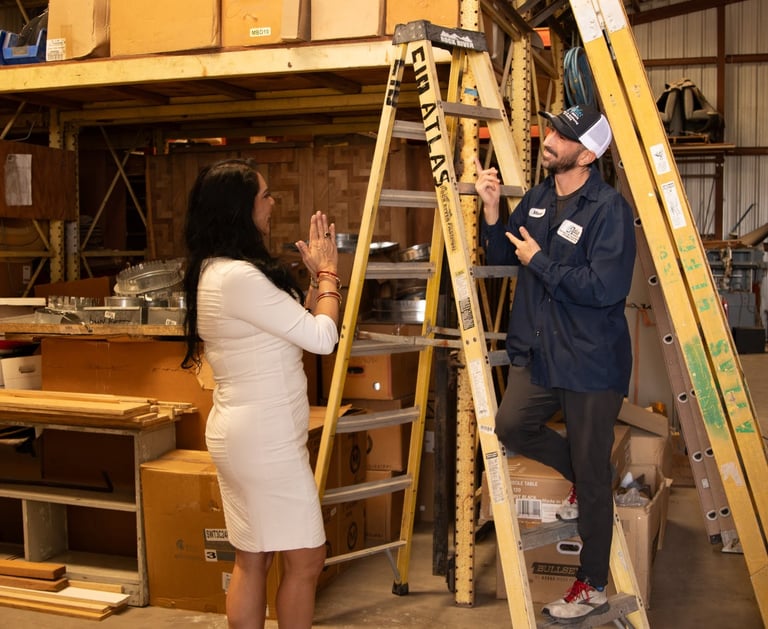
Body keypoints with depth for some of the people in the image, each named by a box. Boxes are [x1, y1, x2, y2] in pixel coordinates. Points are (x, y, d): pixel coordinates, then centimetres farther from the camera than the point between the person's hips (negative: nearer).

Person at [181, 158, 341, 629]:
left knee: (253, 559, 15)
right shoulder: (238, 276, -21)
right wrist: (328, 270, -3)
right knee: (305, 559, 2)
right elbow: (322, 337, -17)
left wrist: (317, 274, 10)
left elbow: (298, 323, 16)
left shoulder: (215, 270, 10)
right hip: (265, 437, -10)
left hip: (245, 433, 10)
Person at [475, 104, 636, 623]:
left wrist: (540, 260, -17)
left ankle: (593, 586, 21)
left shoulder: (609, 208, -17)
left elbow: (604, 287, -25)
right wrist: (492, 209, -2)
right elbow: (500, 257, 15)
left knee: (592, 476, 4)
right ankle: (585, 476, 26)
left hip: (591, 361, -7)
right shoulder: (538, 198, 7)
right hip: (538, 353, 7)